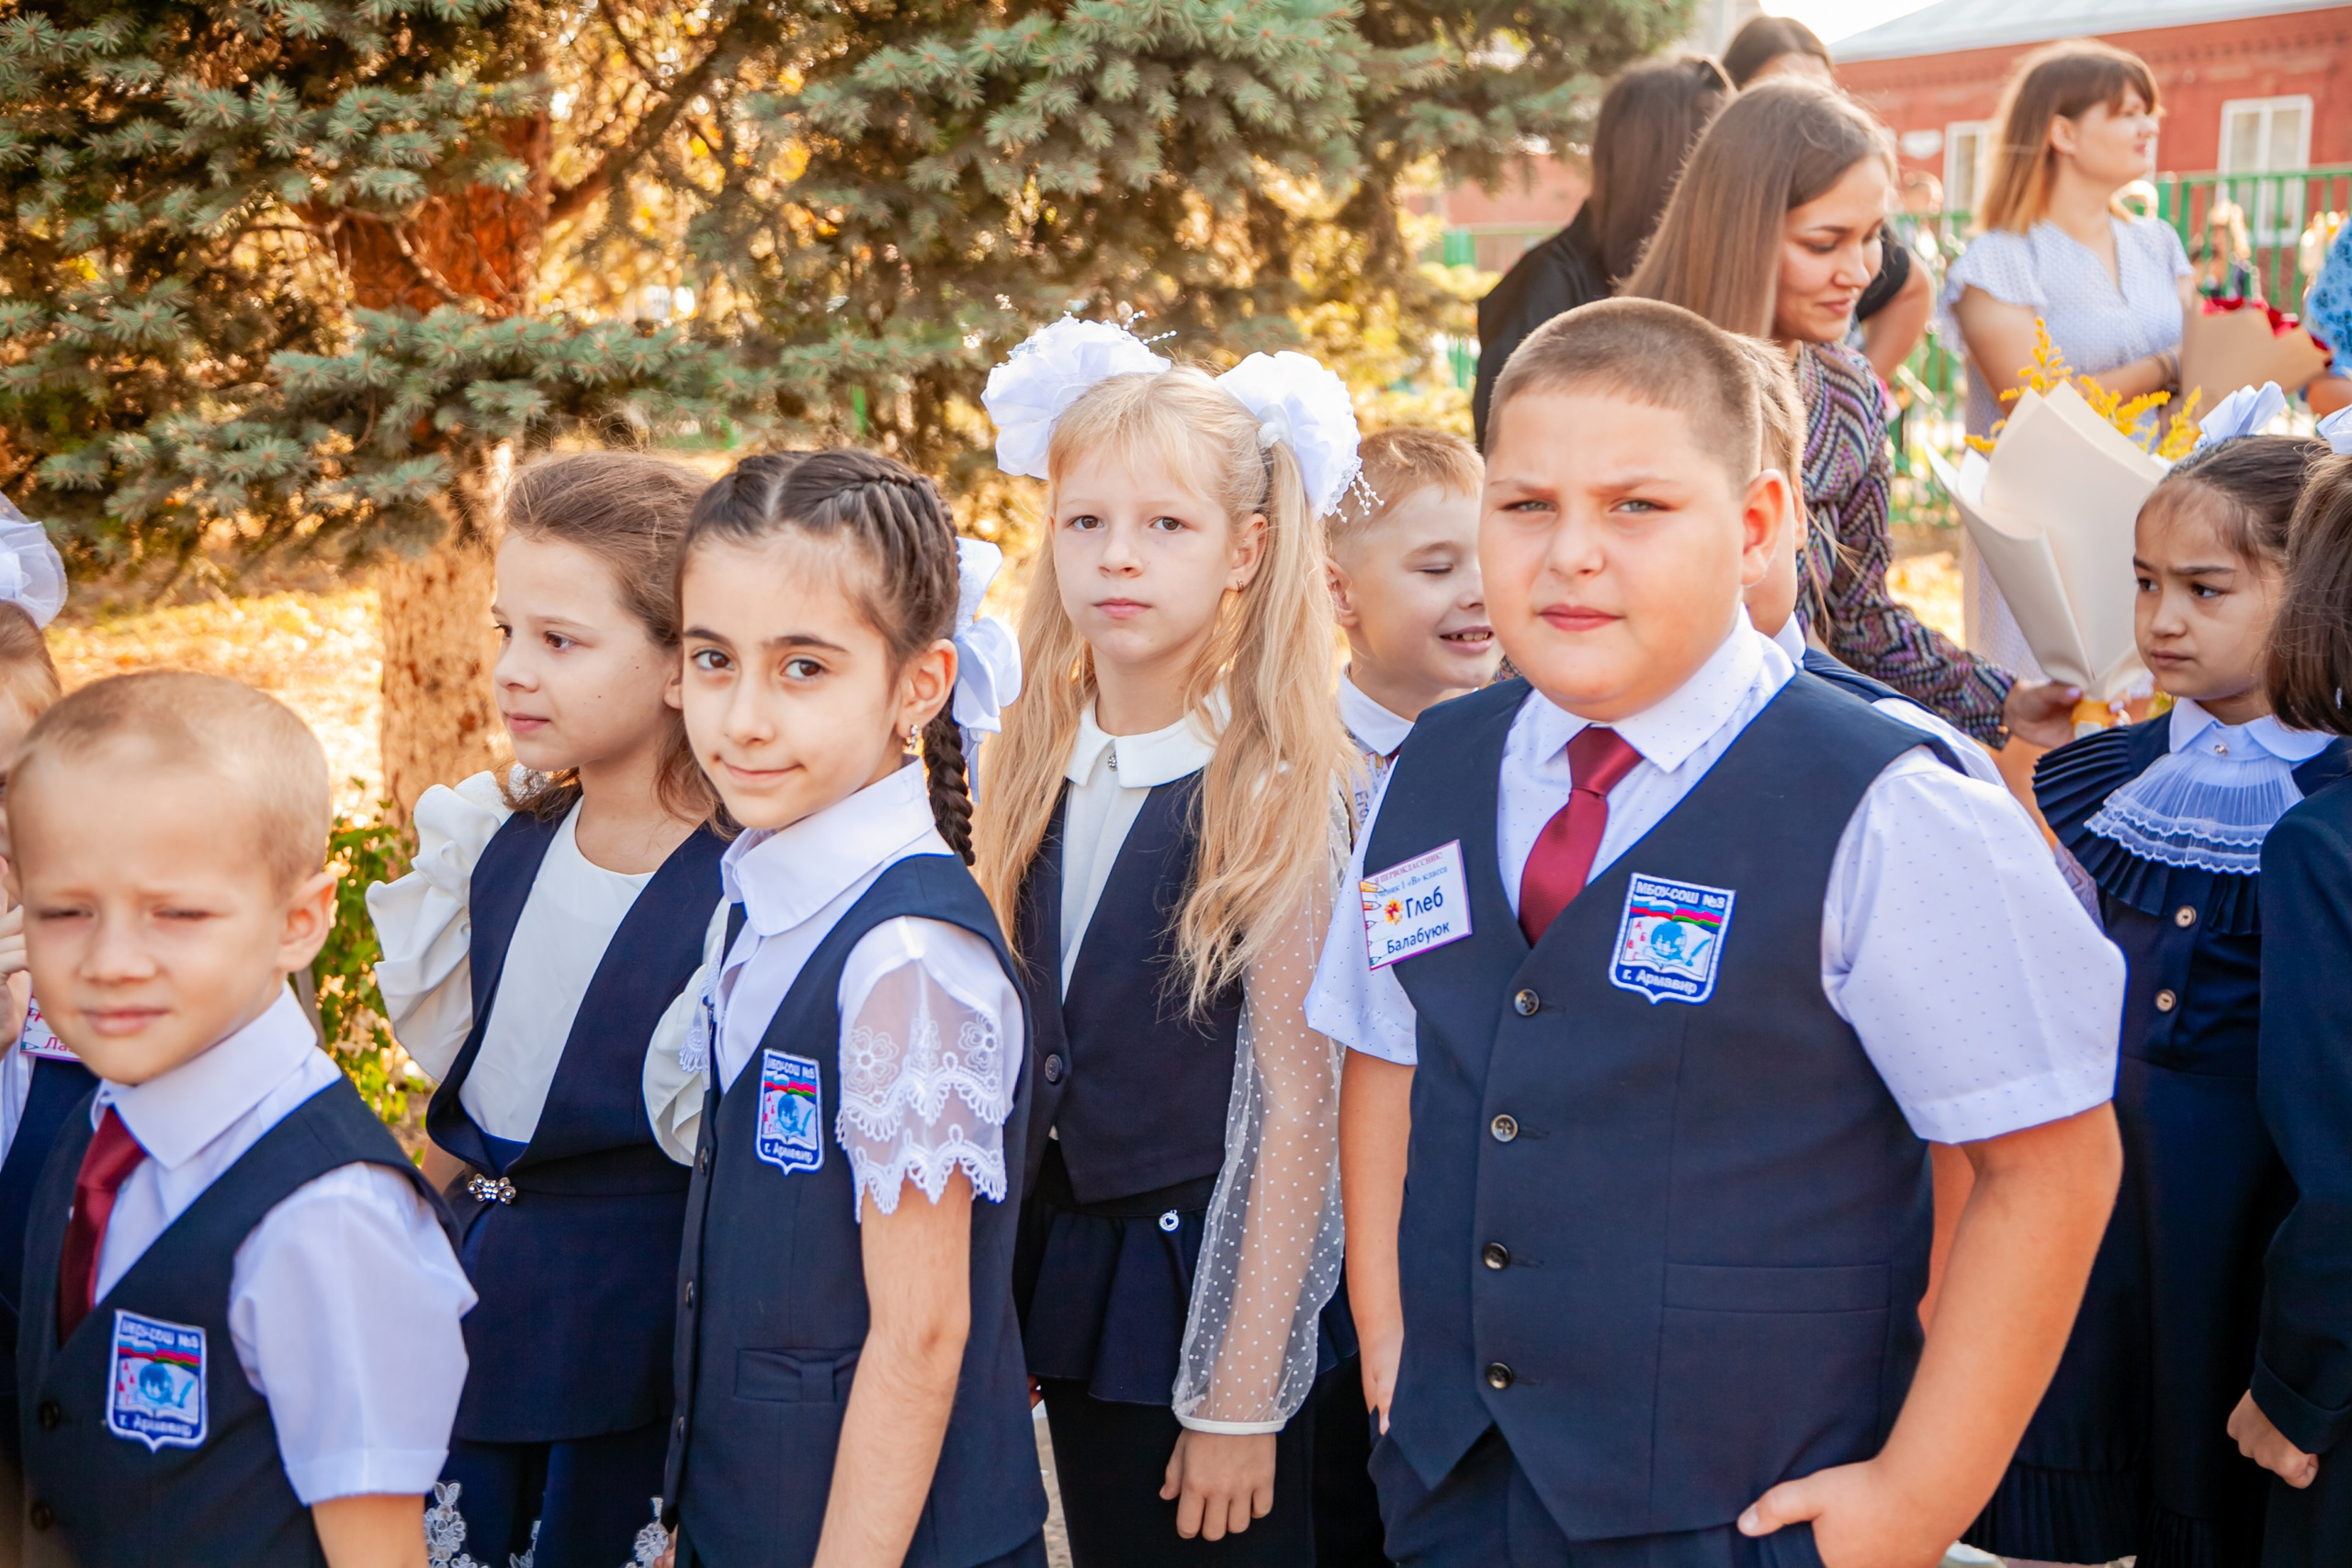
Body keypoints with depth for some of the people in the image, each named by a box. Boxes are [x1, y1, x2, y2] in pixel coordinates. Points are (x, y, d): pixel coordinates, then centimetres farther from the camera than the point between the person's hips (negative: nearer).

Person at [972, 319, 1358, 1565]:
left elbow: (1295, 1104, -14)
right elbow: (1020, 1055, 9)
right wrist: (1004, 1301, 9)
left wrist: (1240, 1399, -14)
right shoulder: (1039, 773, 2)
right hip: (1065, 1276, 5)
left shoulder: (1276, 796, -14)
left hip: (1210, 1272, -5)